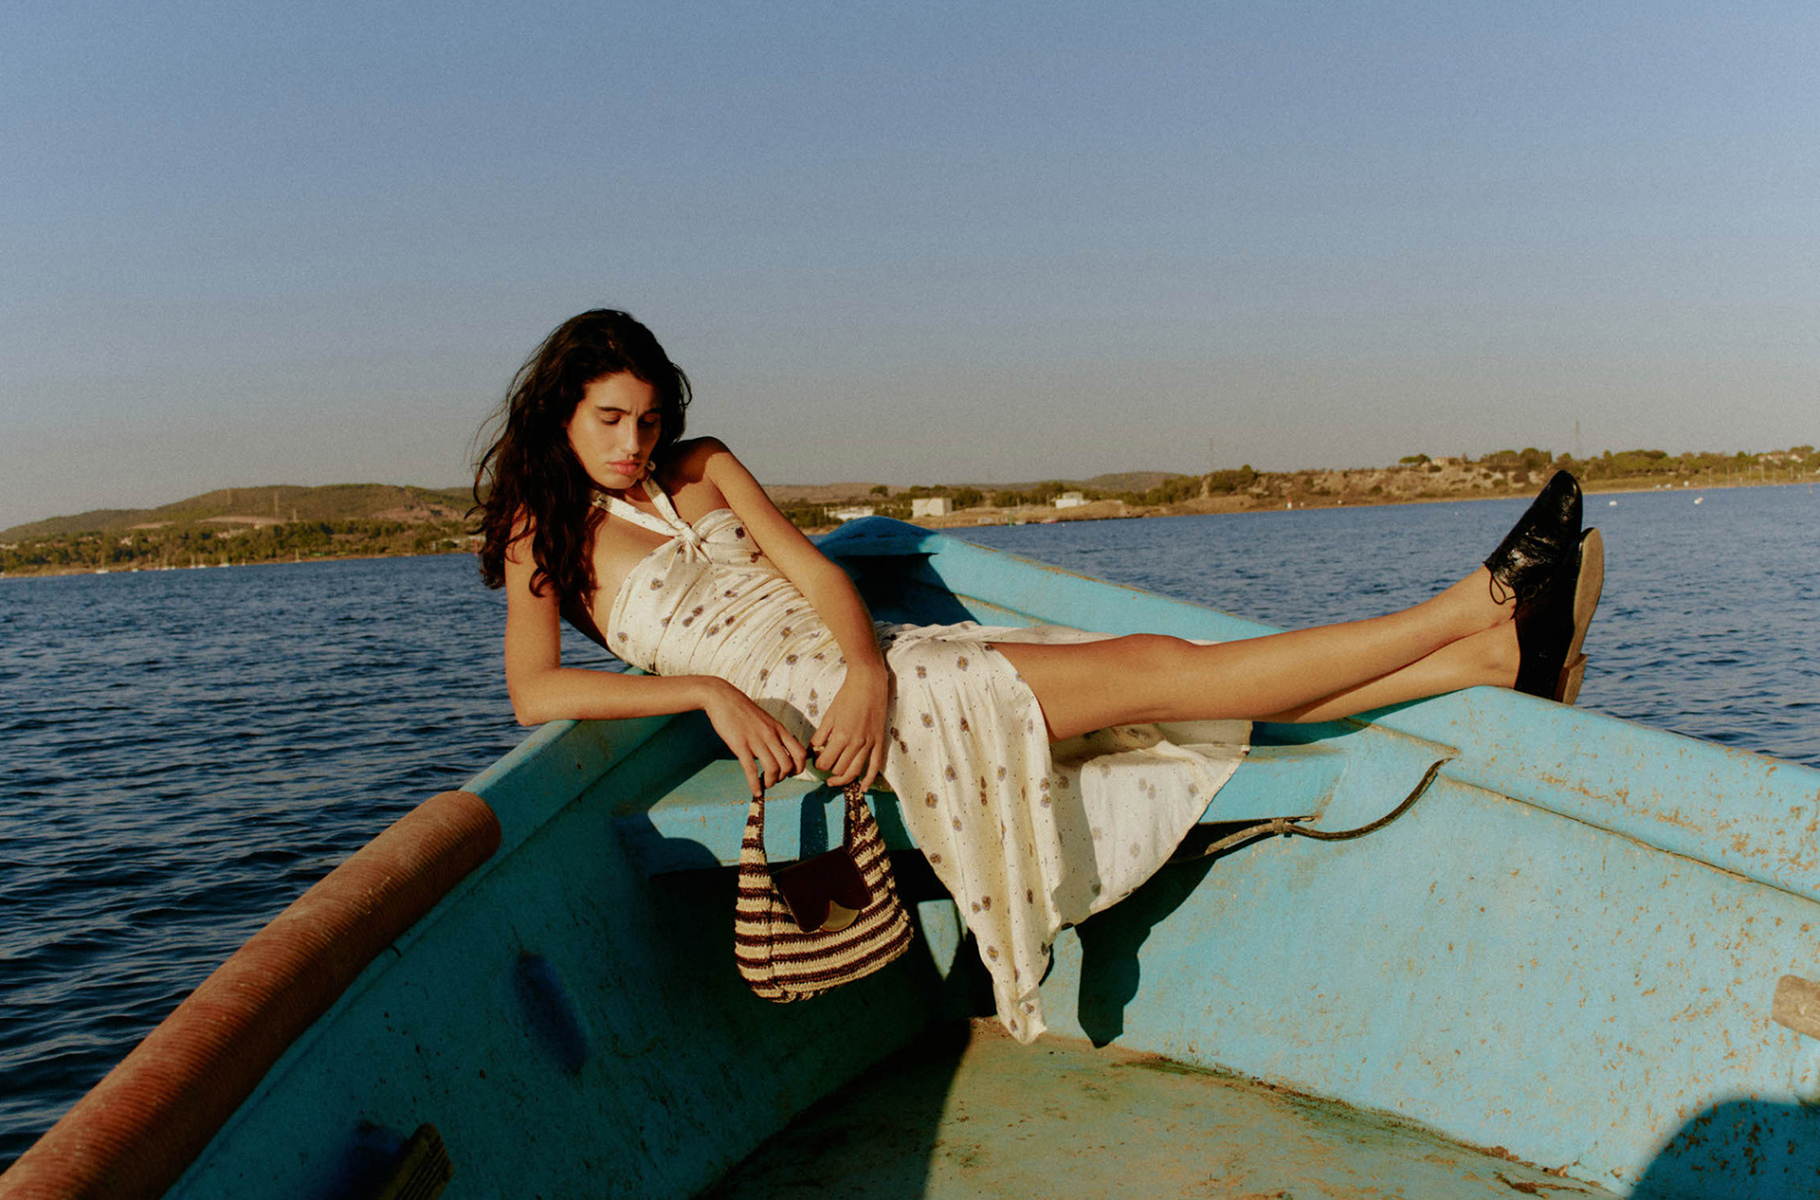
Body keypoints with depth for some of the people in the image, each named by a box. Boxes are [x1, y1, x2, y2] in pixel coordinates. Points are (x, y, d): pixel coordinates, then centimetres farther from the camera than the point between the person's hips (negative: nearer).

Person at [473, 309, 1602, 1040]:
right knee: (1157, 672, -14)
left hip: (882, 655, 5)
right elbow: (535, 691, -12)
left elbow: (816, 570, 5)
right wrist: (710, 692, -23)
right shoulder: (543, 536, 5)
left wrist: (870, 666, -16)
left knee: (1169, 665, -10)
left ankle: (1495, 652, -12)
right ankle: (1470, 612, -14)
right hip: (808, 703, -5)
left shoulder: (702, 466, 16)